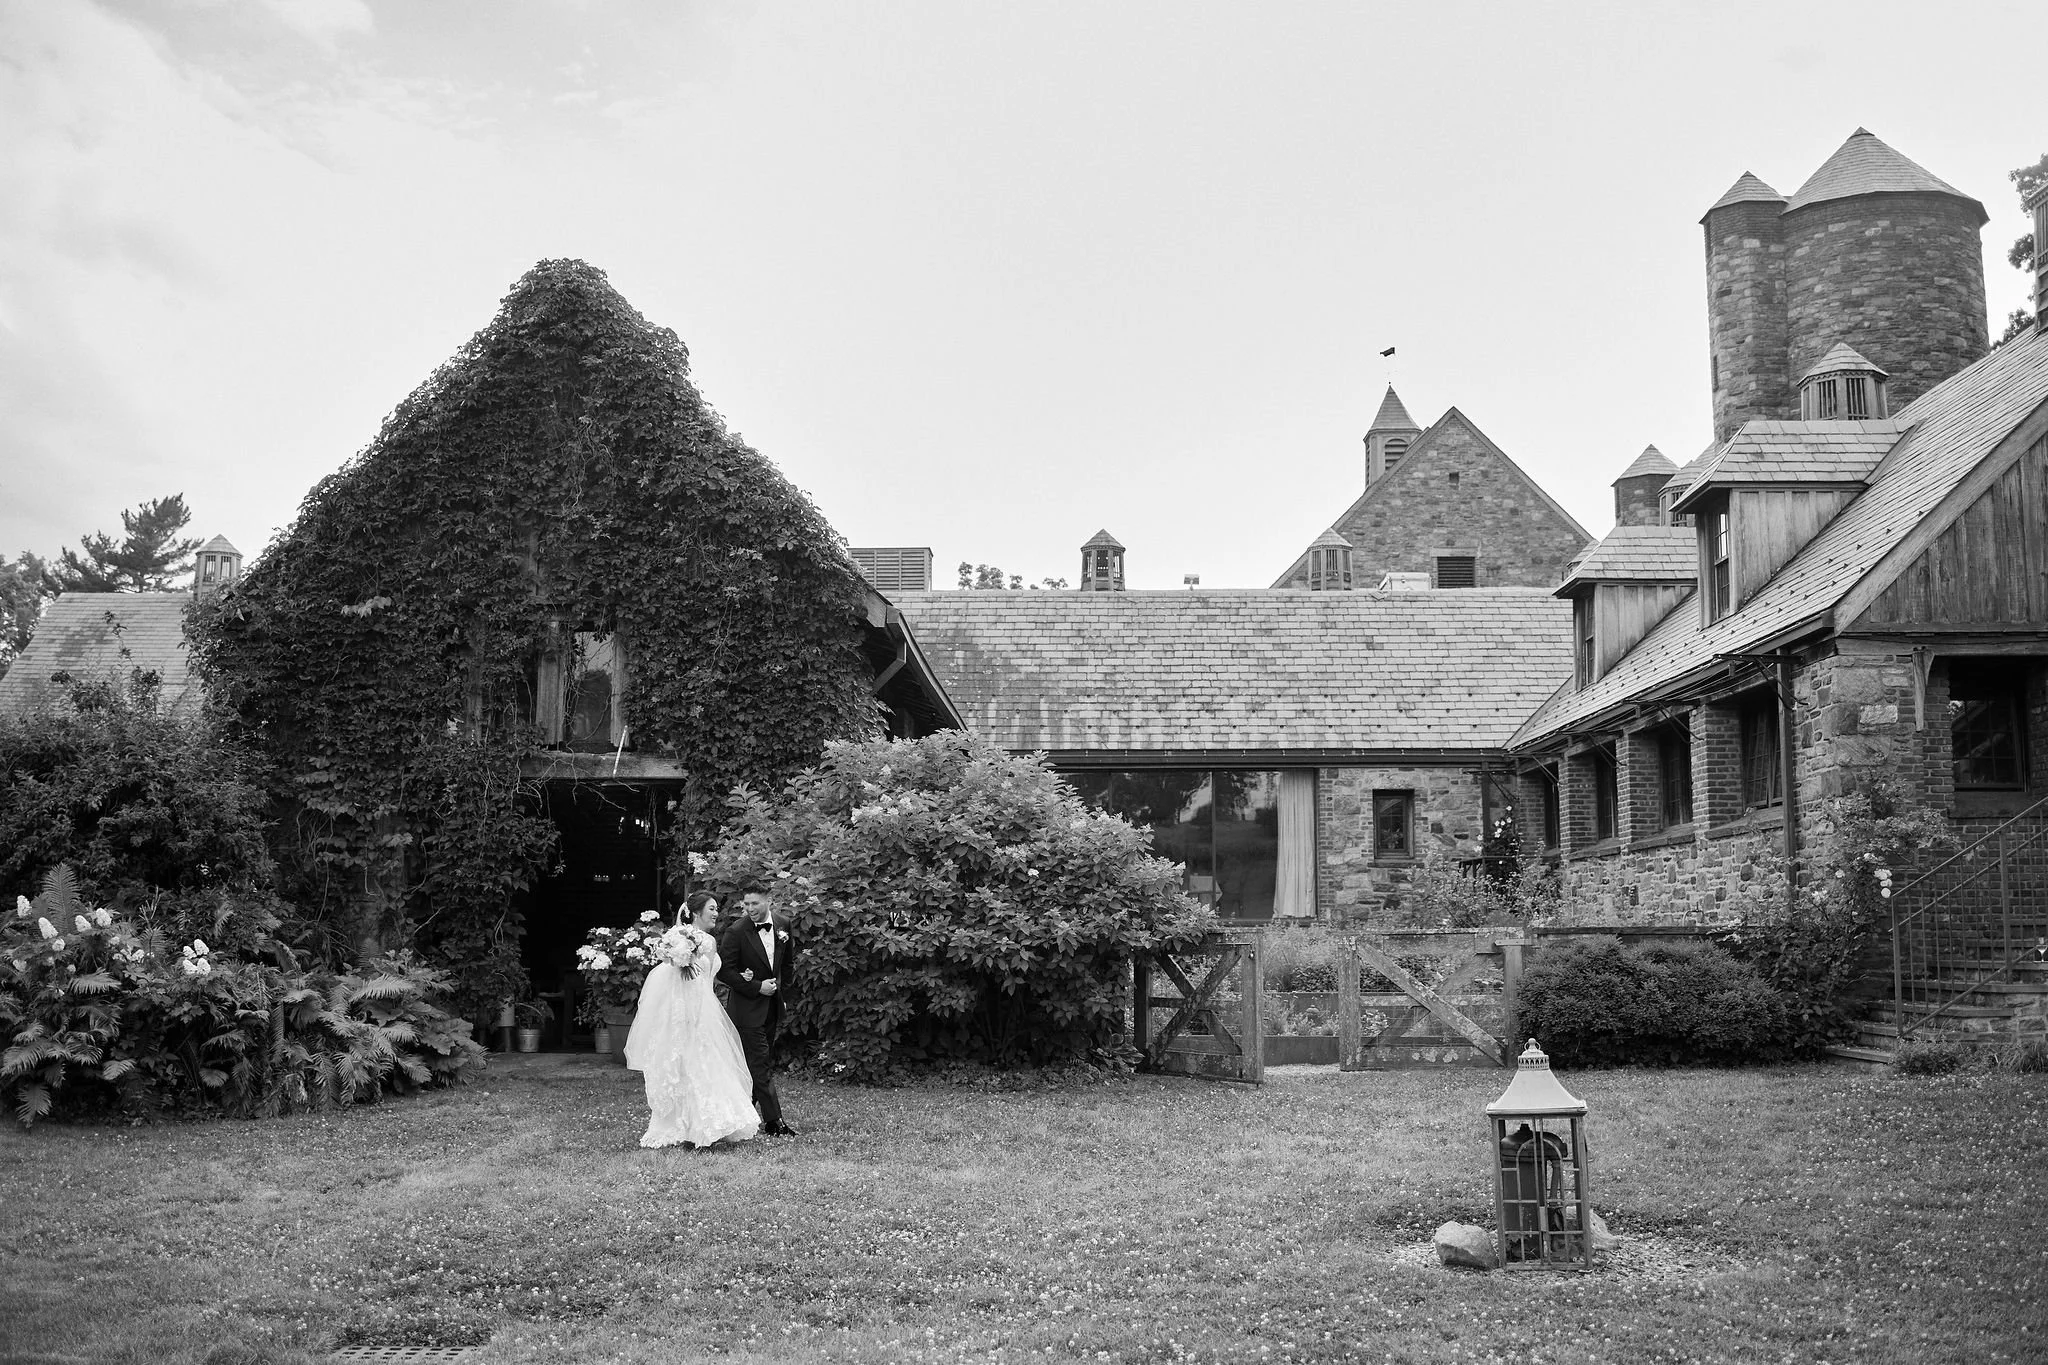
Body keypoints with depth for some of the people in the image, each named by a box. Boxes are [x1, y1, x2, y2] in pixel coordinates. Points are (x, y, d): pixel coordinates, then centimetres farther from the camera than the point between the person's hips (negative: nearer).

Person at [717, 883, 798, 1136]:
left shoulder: (782, 926, 2)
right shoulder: (736, 932, -14)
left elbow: (789, 962, 17)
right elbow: (724, 971, -14)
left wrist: (783, 989, 10)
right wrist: (756, 987, -16)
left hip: (772, 1007, 6)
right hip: (747, 1008, -6)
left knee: (763, 1063, 10)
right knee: (759, 1063, -7)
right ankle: (772, 1121, -6)